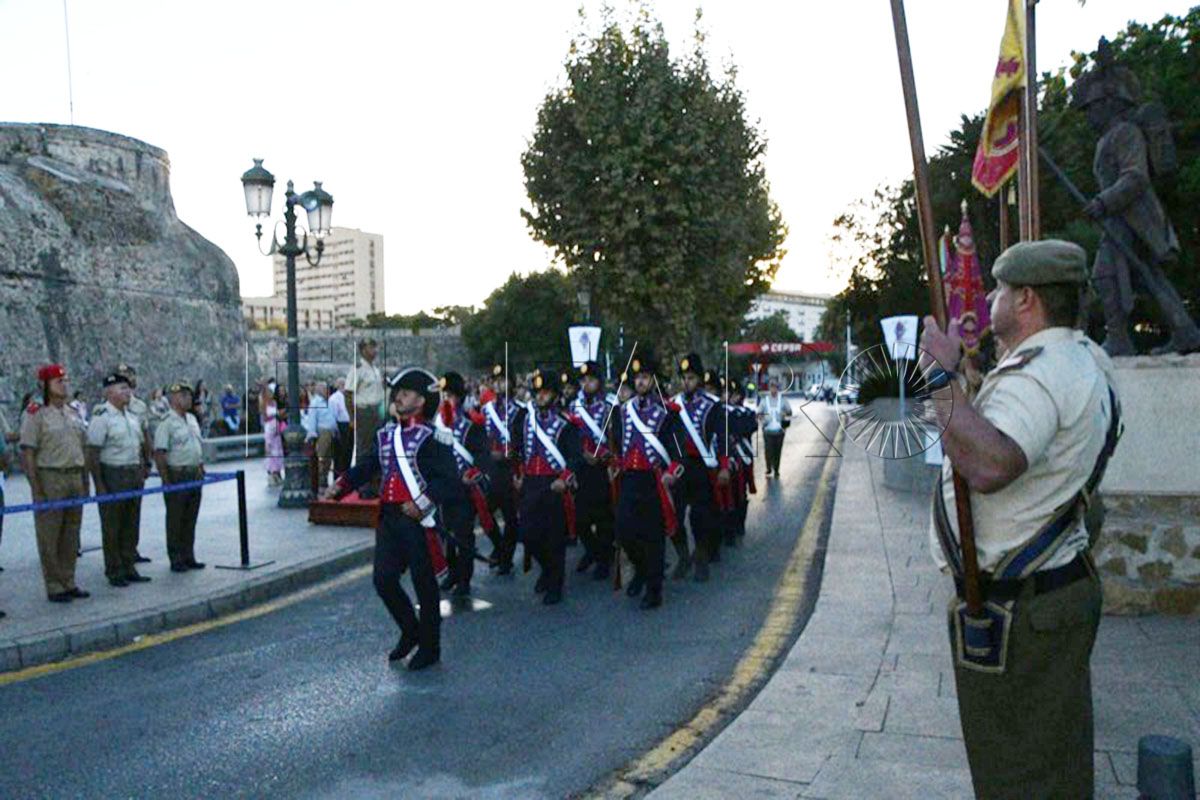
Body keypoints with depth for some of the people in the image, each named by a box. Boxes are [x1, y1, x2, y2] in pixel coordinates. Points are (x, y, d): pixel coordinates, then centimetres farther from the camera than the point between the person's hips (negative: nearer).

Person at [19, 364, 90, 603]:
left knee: (71, 534, 12)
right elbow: (27, 453, -10)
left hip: (74, 476, 6)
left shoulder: (73, 413, 13)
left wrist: (84, 481, 14)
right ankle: (54, 586, 8)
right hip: (49, 478, -6)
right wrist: (36, 488, -15)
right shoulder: (36, 415, -7)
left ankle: (68, 582, 21)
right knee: (49, 536, 1)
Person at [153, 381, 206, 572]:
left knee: (190, 519, 13)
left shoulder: (192, 418, 12)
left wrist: (201, 467, 16)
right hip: (177, 475, -8)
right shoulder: (166, 422, -14)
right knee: (175, 520, 2)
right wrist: (166, 481, -20)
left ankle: (188, 557, 22)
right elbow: (159, 454, -18)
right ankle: (176, 560, 10)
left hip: (194, 475, 8)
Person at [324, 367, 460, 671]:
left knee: (424, 584, 5)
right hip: (388, 518, 6)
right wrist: (340, 486, 1)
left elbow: (450, 480, -15)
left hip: (418, 520, -6)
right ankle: (410, 631, 31)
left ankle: (429, 648, 21)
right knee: (384, 580, 7)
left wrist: (422, 501, -26)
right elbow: (367, 467, 16)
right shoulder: (385, 435, 11)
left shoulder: (430, 437, -10)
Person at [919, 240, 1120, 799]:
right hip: (1064, 582, 11)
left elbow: (989, 466, -41)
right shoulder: (1084, 359, 13)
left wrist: (942, 376, -31)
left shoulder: (1037, 372, -23)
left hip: (1017, 610, -11)